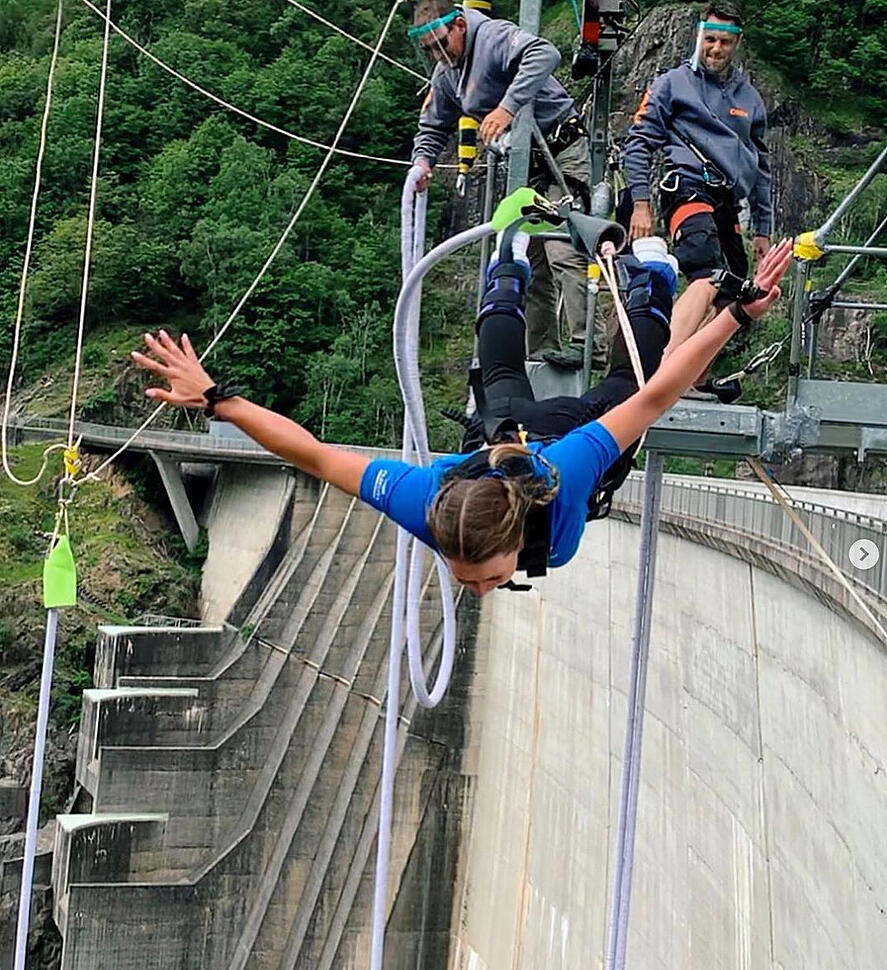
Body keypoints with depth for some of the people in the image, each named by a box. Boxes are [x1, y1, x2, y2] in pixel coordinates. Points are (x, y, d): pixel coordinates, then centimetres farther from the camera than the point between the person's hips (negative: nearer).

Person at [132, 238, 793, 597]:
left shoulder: (565, 481, -50)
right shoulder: (424, 504, -45)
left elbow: (656, 397, -43)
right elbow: (312, 453, -39)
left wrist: (741, 314, -42)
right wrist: (214, 398, -38)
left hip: (575, 430, -2)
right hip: (505, 432, 2)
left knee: (622, 390, 34)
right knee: (503, 384, 38)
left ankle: (646, 297, 57)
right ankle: (506, 292, 65)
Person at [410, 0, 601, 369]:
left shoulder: (493, 36, -17)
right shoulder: (445, 75, 10)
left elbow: (545, 54, -36)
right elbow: (433, 127, 22)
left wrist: (508, 107, -42)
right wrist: (423, 160, 1)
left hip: (562, 153, -9)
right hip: (524, 165, 9)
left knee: (563, 251, -21)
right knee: (529, 261, 9)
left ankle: (588, 344, -24)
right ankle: (541, 352, 14)